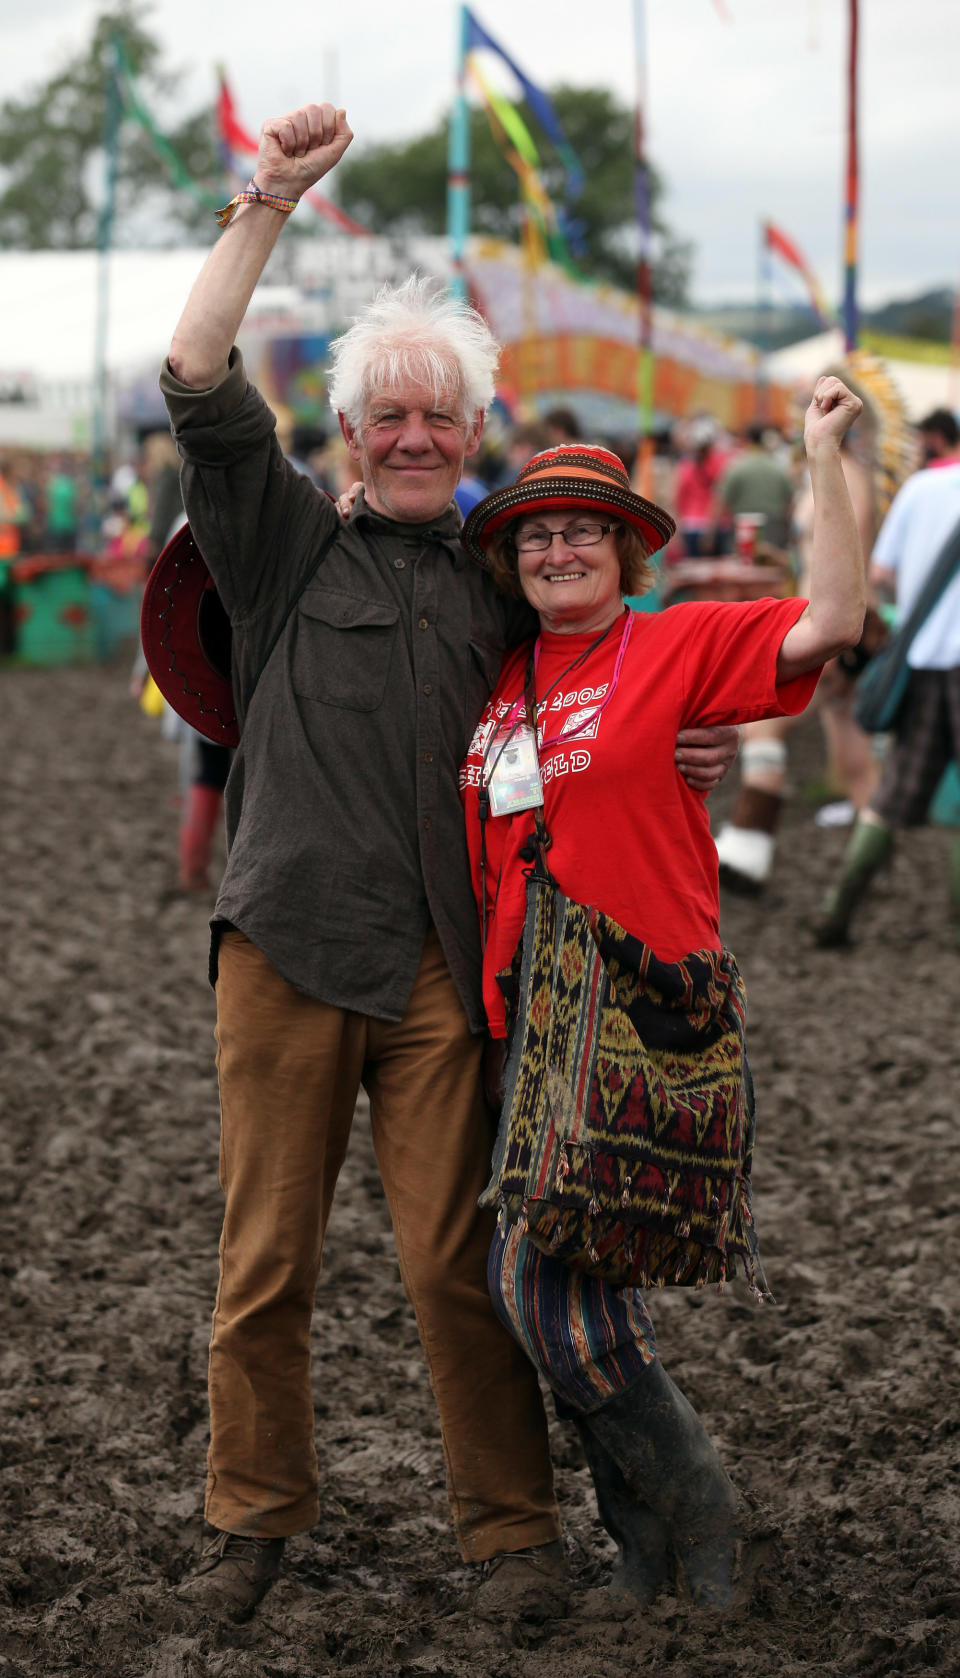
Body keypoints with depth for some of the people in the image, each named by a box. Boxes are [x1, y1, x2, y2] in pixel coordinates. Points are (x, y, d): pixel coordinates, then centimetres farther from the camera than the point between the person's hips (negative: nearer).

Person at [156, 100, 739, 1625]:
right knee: (266, 1252, 4)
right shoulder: (289, 543, 9)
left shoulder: (500, 595, 17)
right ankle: (253, 1514, 18)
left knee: (455, 1259, 0)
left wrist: (682, 759, 7)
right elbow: (198, 383, -4)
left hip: (444, 967, 1)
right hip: (288, 949, -1)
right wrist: (268, 204, -6)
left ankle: (513, 1527, 11)